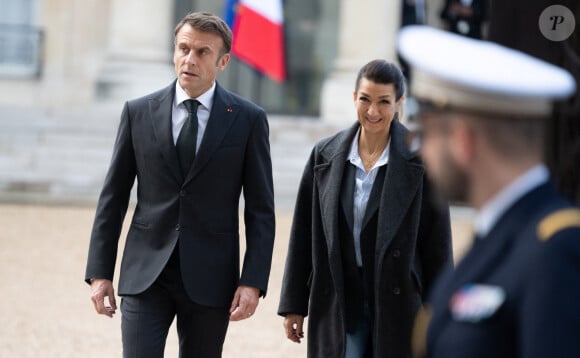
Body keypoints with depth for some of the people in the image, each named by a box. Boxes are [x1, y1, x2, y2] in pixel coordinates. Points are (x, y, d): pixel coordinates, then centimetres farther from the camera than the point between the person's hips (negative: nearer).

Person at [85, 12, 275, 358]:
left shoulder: (248, 119, 0)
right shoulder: (139, 112, 4)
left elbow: (261, 209, 0)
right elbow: (113, 198, 7)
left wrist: (253, 282, -8)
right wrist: (99, 272, 2)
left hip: (209, 278, 0)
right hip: (146, 276, 0)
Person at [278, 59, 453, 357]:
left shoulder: (422, 159, -5)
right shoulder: (325, 155, 4)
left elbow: (437, 243, -3)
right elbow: (303, 235, 7)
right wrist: (294, 305, 6)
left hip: (399, 306, -2)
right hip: (337, 305, 2)